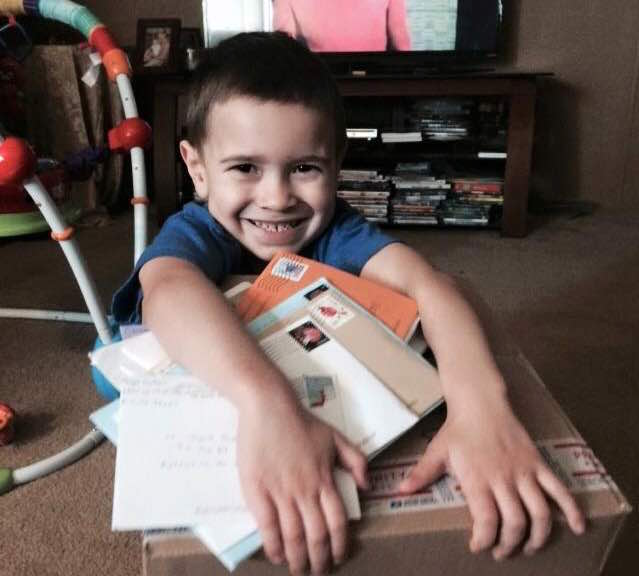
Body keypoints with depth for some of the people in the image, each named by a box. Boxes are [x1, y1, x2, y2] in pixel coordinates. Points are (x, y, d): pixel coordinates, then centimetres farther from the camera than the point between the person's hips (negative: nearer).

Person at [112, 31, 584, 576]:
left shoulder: (336, 231, -15)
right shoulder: (193, 232, -20)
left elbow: (425, 283, -32)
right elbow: (171, 288, -42)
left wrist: (480, 405, -50)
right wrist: (268, 404, -60)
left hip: (329, 407, 1)